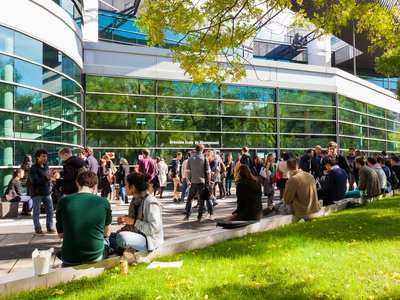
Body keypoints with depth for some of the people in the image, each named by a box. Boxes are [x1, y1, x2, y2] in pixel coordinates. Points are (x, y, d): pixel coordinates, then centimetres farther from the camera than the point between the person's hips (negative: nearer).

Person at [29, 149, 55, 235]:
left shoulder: (46, 166, 10)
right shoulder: (33, 168, -9)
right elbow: (34, 181, -19)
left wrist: (50, 186, 7)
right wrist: (46, 177, -28)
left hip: (47, 192, 6)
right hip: (37, 193, -6)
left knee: (50, 211, 6)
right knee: (36, 212, 3)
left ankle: (49, 227, 16)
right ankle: (38, 229, 11)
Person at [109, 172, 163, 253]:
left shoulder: (150, 202, -22)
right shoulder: (135, 199, 5)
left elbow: (154, 228, -26)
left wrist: (134, 222, -24)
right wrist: (125, 219, -2)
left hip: (150, 239, -9)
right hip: (136, 234, 9)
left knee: (122, 237, -34)